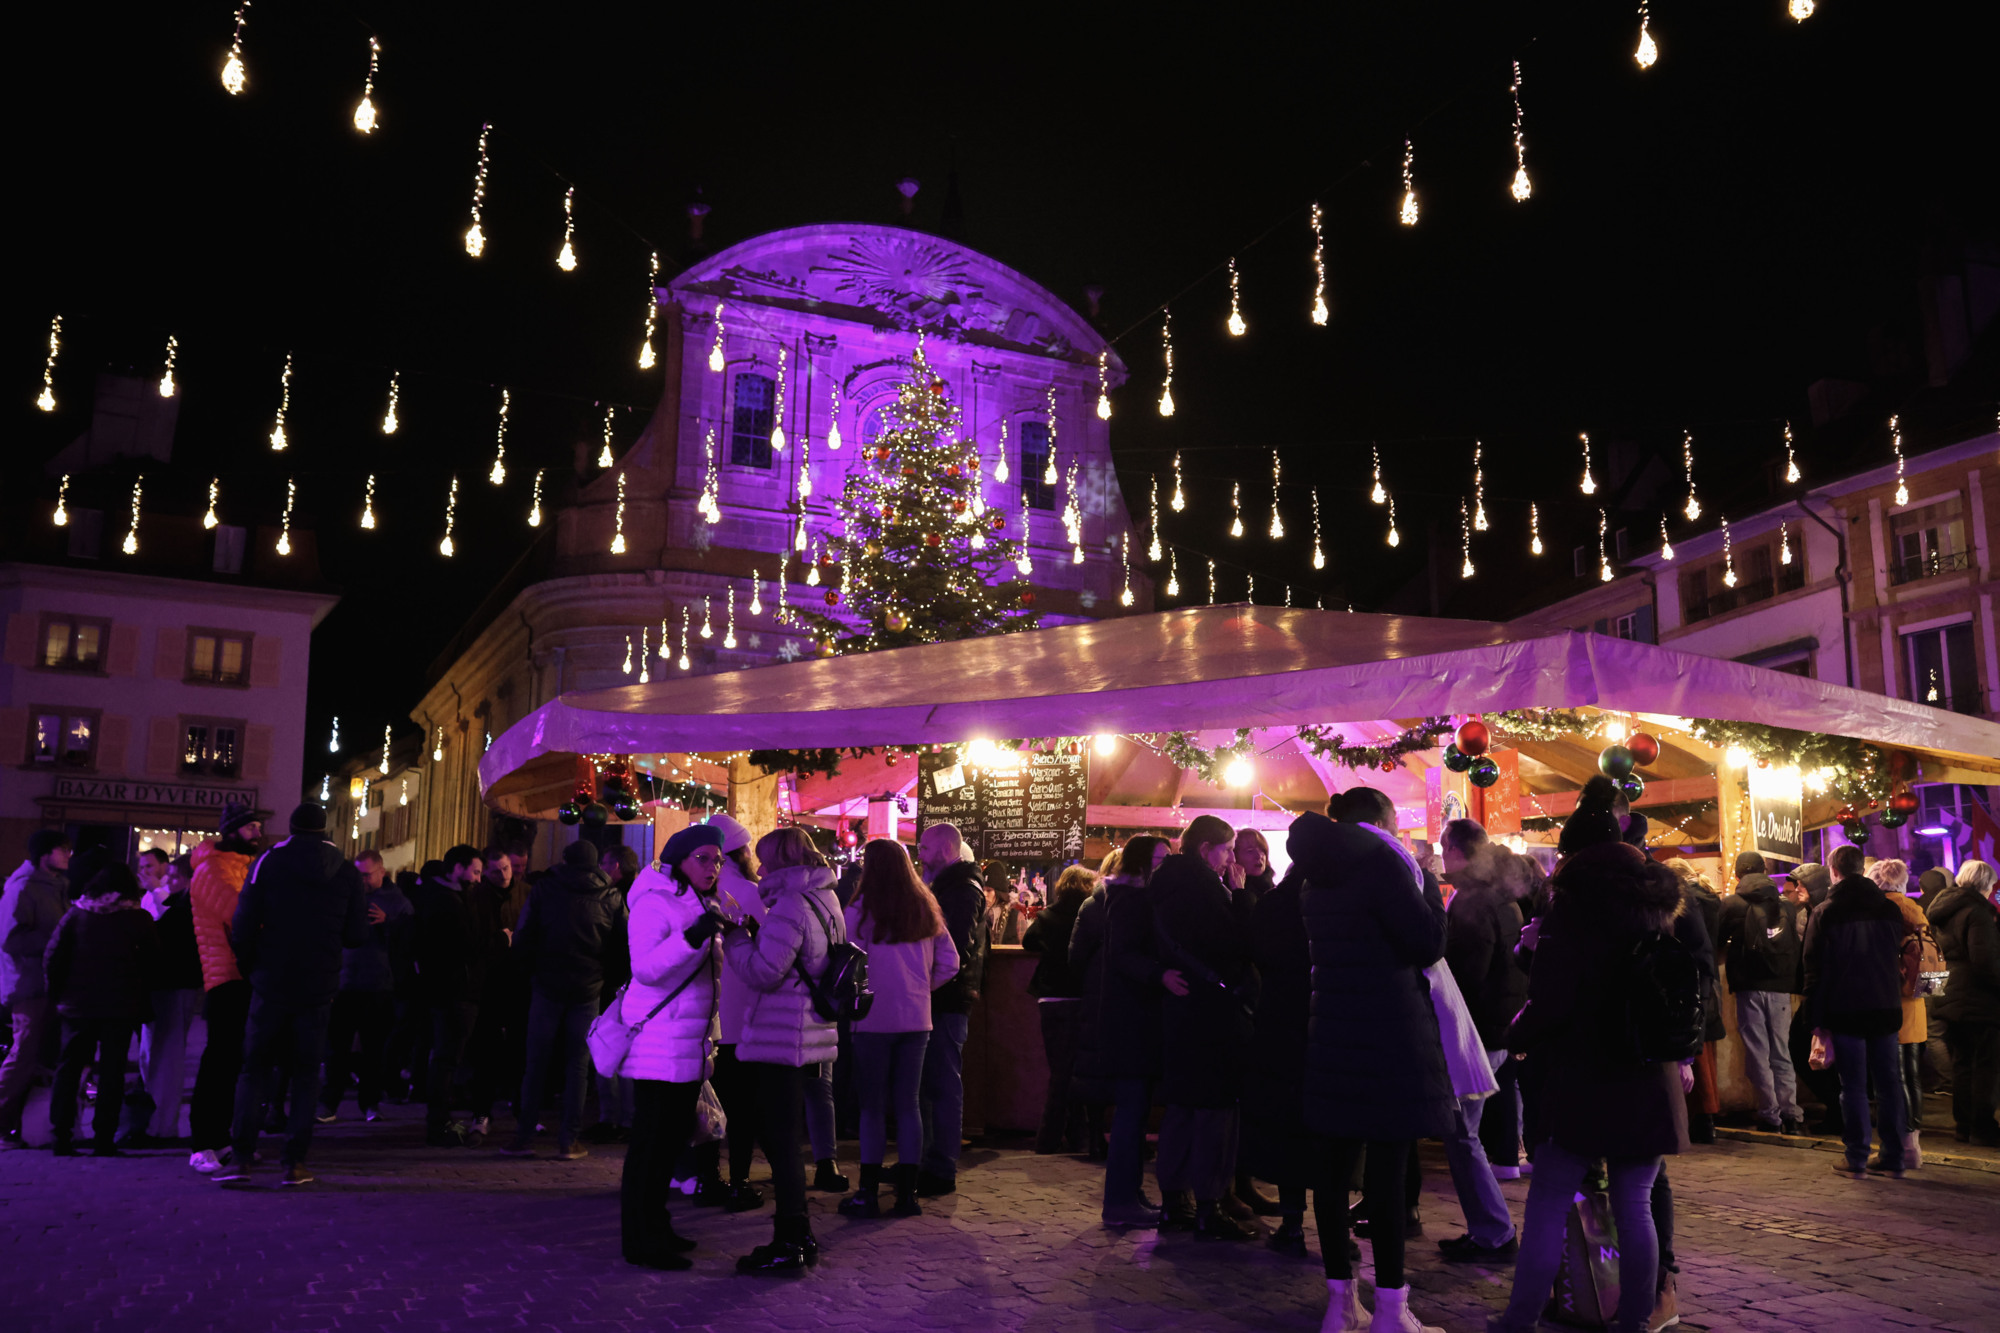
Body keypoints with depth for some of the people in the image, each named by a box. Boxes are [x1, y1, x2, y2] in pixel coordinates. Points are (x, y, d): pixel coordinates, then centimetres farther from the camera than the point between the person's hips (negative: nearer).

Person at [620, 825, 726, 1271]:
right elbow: (646, 967, -24)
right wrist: (692, 937, -35)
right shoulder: (655, 903, -11)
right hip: (659, 1045, -9)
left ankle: (655, 1229, 24)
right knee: (650, 1143, -5)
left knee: (673, 1139, 14)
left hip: (690, 1045, 9)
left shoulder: (699, 905, 17)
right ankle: (640, 1241, 3)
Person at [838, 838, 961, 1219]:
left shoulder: (860, 911, -9)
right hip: (916, 1019, 4)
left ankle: (868, 1194, 8)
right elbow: (949, 963, 7)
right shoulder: (927, 911, 5)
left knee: (872, 1106, 4)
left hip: (874, 1019, -4)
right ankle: (907, 1193, 14)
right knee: (908, 1105, 10)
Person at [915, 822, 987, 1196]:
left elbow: (956, 947, -22)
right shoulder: (946, 886, 19)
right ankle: (924, 1160, 23)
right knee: (930, 1082, 15)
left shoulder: (962, 890, -13)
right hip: (940, 1000, 10)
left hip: (947, 1001, -10)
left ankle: (941, 1170, 0)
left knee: (942, 1083, -5)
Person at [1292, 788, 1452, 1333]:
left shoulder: (1317, 876, 12)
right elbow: (1429, 943, -14)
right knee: (1387, 1169, -4)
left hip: (1333, 1036, 8)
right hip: (1389, 1039, -7)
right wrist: (1426, 880, 1)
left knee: (1334, 1165, 8)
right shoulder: (1380, 861, -11)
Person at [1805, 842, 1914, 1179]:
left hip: (1845, 1011, -3)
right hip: (1885, 1009, 3)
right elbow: (1899, 958, 12)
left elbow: (1814, 970, -6)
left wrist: (1817, 1021, -2)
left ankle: (1856, 1159, 5)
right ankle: (1894, 1159, 13)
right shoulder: (1889, 909, 3)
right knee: (1889, 1084, 9)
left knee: (1853, 1085, 2)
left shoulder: (1823, 913, -7)